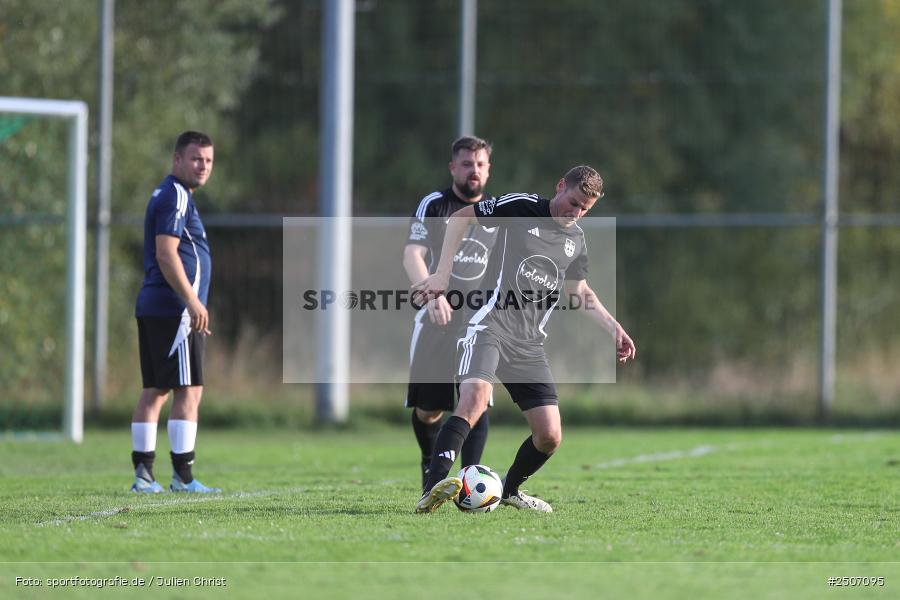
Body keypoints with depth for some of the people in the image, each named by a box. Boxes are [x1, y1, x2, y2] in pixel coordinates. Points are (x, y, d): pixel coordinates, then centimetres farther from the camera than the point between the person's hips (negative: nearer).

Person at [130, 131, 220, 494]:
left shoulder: (167, 196, 21)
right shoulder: (175, 197, -11)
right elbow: (166, 254, -20)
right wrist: (193, 301, -23)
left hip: (153, 309, 10)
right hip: (173, 310, -10)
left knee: (154, 391, 9)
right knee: (188, 391, -9)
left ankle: (143, 474, 8)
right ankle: (183, 477, -10)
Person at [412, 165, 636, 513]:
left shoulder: (576, 240, 15)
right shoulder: (522, 207, -2)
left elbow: (580, 291, 30)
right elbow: (460, 217, 5)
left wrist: (614, 328, 19)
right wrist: (443, 273, -3)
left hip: (529, 344, 6)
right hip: (490, 325, -6)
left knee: (550, 436, 0)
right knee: (475, 398, -33)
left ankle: (509, 490, 29)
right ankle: (433, 491, -39)